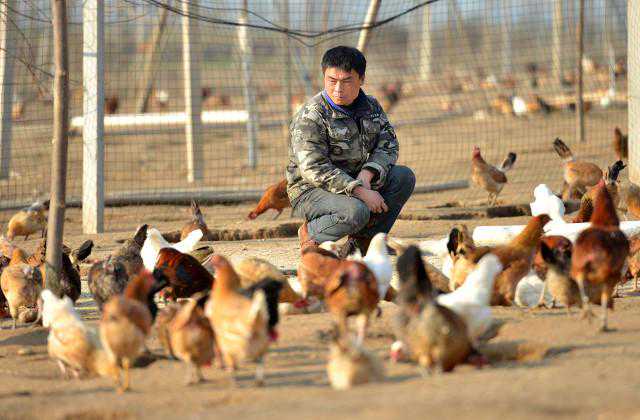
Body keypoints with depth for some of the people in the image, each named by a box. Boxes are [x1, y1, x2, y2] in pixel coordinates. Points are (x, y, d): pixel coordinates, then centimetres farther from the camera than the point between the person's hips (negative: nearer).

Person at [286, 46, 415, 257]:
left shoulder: (371, 107, 5)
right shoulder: (310, 117, -18)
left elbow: (388, 145, 2)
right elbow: (314, 170, -25)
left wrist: (367, 175, -20)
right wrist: (360, 191, -29)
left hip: (355, 182, 7)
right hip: (311, 190, -7)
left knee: (404, 177, -10)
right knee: (356, 212, -35)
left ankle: (363, 239, -2)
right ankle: (311, 233, -6)